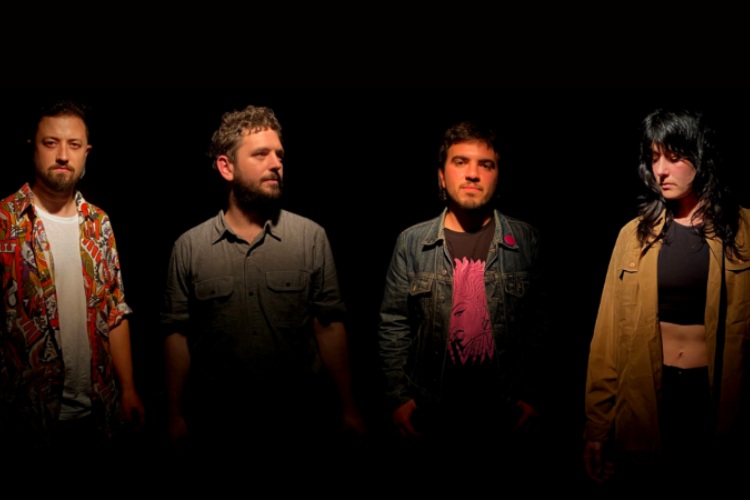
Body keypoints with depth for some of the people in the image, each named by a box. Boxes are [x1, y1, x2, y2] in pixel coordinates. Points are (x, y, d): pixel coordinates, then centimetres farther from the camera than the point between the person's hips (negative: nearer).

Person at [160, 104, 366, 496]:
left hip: (301, 422, 0)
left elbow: (330, 325, -2)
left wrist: (348, 409, -2)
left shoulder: (311, 237, -3)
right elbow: (177, 333, 3)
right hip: (218, 426, 1)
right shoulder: (190, 246, -1)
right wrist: (175, 415, 2)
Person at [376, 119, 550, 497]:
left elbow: (539, 322, 2)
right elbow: (393, 326, 2)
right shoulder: (411, 242, 0)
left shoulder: (525, 241, 0)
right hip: (429, 415, 0)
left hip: (506, 416, 0)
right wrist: (397, 397, -3)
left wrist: (533, 395, -3)